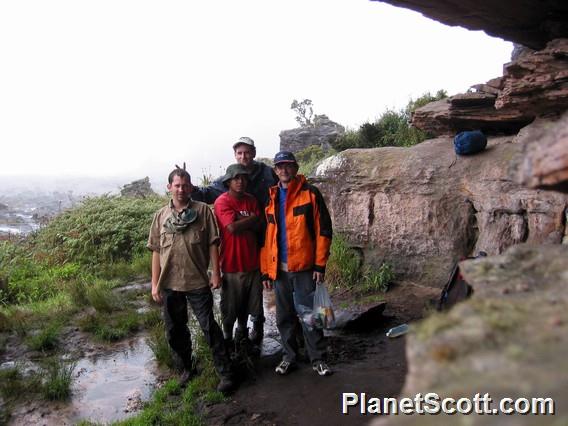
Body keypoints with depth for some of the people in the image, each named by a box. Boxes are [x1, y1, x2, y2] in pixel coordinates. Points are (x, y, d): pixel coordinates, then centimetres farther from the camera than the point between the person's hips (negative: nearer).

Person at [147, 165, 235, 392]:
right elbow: (156, 251, 6)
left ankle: (225, 373, 11)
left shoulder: (203, 211, -3)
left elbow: (213, 244, -2)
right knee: (175, 331, 14)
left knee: (209, 327, 0)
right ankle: (187, 368, 35)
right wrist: (155, 284, 3)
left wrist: (216, 273, -6)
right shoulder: (161, 216, 5)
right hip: (170, 284, 4)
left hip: (197, 282, -4)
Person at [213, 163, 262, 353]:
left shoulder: (251, 200, 7)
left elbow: (258, 226, -2)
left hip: (251, 260, 6)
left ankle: (242, 335, 40)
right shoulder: (222, 202, -12)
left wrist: (240, 221, -16)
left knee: (247, 303, 18)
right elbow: (233, 227, -23)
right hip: (232, 262, -5)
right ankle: (227, 338, 29)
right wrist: (252, 218, -10)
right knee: (230, 307, 8)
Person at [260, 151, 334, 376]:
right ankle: (289, 356, 28)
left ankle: (318, 359, 18)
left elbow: (323, 230, -6)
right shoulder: (271, 198, 10)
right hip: (278, 269, 4)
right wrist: (265, 270, 7)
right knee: (284, 316, 13)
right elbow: (266, 237, 11)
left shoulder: (310, 193, -2)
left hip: (304, 266, -4)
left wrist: (320, 264, -10)